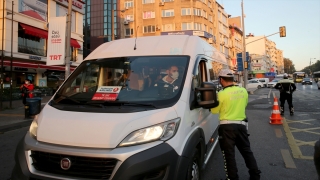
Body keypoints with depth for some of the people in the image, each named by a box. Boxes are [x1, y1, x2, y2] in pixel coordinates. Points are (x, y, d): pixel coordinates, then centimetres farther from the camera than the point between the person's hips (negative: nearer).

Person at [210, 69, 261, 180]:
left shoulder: (222, 94, -15)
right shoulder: (243, 91, 2)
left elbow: (214, 110, -3)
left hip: (227, 126, -6)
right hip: (241, 124, 6)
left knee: (229, 153, 5)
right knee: (246, 150, 19)